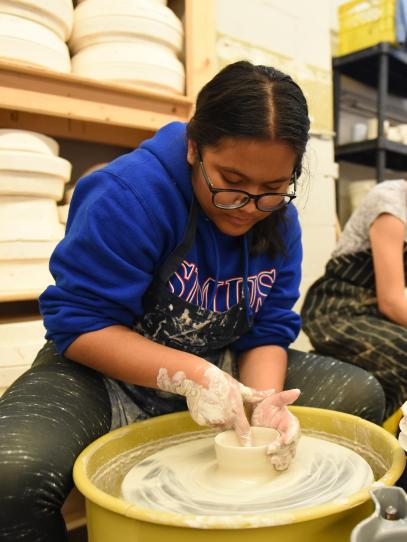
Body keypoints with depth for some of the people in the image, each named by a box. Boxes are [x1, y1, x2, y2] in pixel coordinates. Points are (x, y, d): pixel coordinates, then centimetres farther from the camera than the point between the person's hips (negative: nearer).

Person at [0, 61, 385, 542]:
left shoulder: (280, 221, -4)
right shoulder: (128, 194, -25)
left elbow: (268, 331, -2)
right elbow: (79, 324, -22)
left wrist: (264, 399, -24)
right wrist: (188, 374, -32)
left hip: (220, 370, 6)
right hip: (107, 371, -4)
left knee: (361, 394, -1)